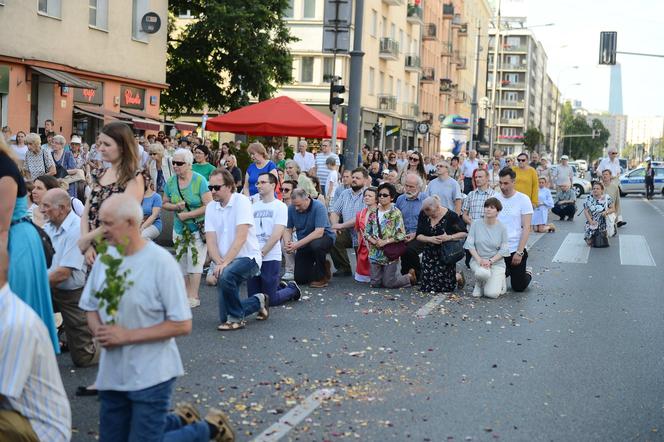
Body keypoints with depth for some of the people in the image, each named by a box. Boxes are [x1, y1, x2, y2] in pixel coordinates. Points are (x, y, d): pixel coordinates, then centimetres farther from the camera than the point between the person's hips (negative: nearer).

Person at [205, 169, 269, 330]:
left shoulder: (241, 201, -12)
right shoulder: (211, 207, 5)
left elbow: (241, 237, -21)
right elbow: (211, 240, -2)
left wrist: (224, 263, -28)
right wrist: (219, 262, -20)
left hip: (248, 257, -7)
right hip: (225, 262, 7)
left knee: (225, 276, -37)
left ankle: (236, 319, -13)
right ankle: (258, 301, 30)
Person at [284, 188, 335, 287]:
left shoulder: (318, 207, -23)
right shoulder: (291, 209, -11)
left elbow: (319, 233, -31)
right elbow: (288, 229, -4)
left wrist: (298, 244, -35)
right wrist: (288, 243, -26)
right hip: (304, 243, 4)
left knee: (316, 245, -40)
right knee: (299, 279, -4)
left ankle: (321, 277, -15)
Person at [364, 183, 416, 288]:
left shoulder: (396, 213, -7)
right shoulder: (373, 213, 6)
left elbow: (401, 235, -11)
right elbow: (366, 232, 8)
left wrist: (385, 242, -17)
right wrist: (374, 241, -11)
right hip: (375, 253, 5)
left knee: (389, 284, -3)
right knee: (375, 283, 4)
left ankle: (410, 276, 24)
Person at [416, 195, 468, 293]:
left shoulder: (450, 215, -13)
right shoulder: (423, 215, -3)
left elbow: (464, 233, -9)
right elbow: (418, 236, -1)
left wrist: (449, 237, -24)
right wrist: (430, 239, -20)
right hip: (429, 254, 4)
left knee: (445, 287, -6)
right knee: (427, 287, 1)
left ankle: (458, 277, 29)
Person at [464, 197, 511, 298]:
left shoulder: (502, 228, -3)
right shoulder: (476, 224, -2)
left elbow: (504, 250, -3)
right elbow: (470, 244, -4)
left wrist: (490, 261, -16)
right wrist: (479, 259, -16)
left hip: (496, 262, 0)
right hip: (478, 259, 0)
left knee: (492, 293, -17)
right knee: (482, 273, -37)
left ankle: (499, 280, 20)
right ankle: (478, 285, 1)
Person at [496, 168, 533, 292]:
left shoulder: (523, 199, -7)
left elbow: (526, 228, -10)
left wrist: (519, 252, -16)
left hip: (516, 250, -3)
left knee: (518, 287, 2)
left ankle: (528, 273, 35)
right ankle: (506, 271, 39)